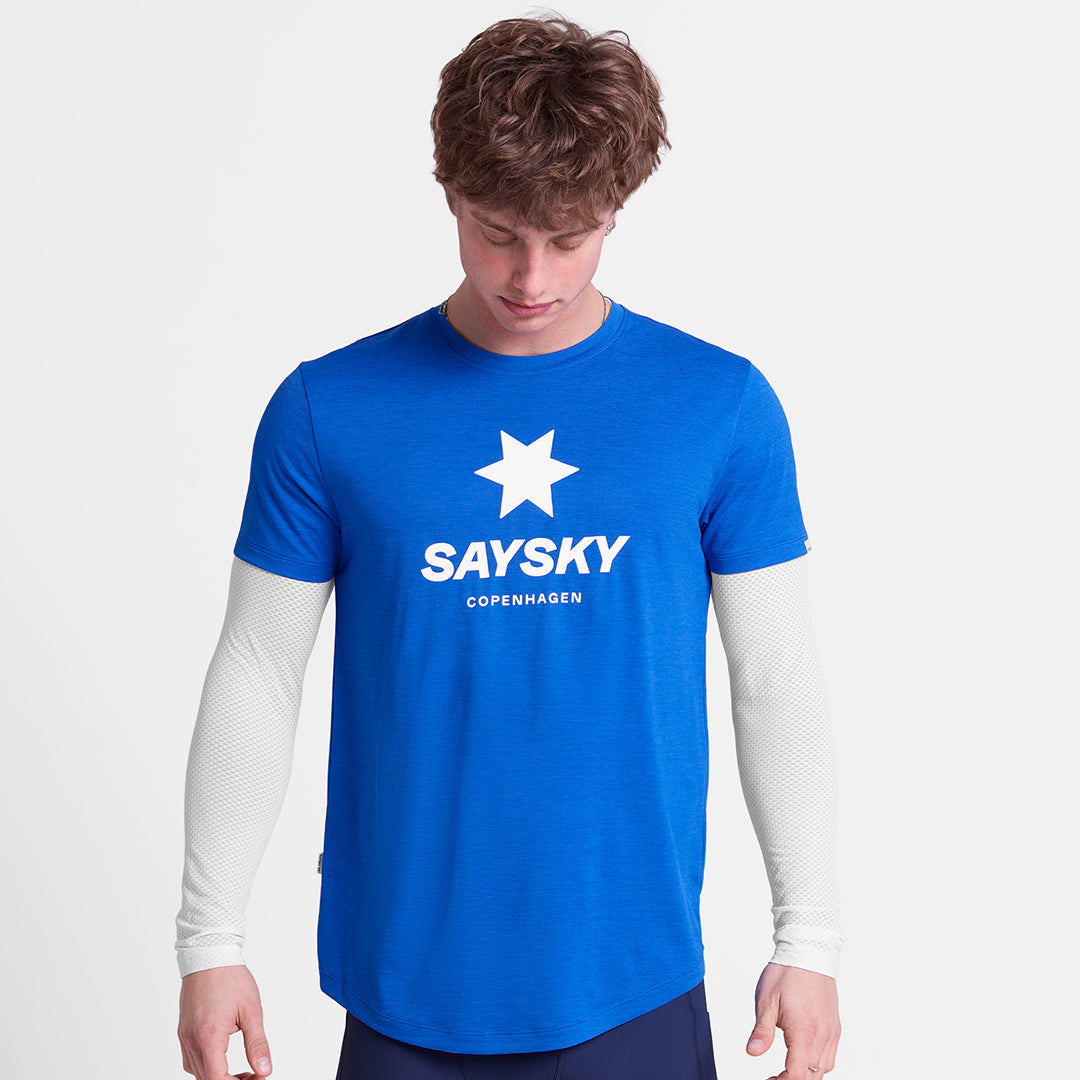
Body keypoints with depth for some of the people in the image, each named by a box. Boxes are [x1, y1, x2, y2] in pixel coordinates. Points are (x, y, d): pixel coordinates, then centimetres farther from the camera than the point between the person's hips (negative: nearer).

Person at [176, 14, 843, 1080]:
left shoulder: (723, 406, -3)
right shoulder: (325, 411, -4)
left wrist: (808, 941, 0)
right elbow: (256, 673, 1)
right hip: (406, 990, 0)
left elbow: (776, 681, 1)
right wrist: (209, 942, 0)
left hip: (635, 987, 0)